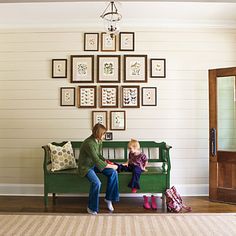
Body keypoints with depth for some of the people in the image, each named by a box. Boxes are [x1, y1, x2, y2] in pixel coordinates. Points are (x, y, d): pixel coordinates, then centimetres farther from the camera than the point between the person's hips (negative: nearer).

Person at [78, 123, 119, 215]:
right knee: (96, 182, -32)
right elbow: (96, 160, -30)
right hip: (86, 166, -8)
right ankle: (91, 208, -9)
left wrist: (106, 162, -6)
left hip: (94, 164, 8)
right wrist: (111, 166, -23)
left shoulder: (99, 141, 0)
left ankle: (108, 198, 1)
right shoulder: (89, 143, -28)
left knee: (113, 173, -13)